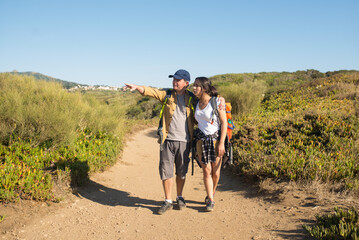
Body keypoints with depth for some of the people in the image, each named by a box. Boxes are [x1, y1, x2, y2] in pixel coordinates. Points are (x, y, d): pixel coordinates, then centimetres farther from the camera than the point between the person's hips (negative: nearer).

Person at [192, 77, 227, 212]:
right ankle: (210, 200, 8)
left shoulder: (217, 102, -10)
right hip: (201, 140, 3)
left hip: (216, 138, -3)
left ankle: (212, 192, 32)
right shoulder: (196, 104, 6)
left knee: (215, 171, 5)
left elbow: (224, 123, -10)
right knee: (206, 170, 0)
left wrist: (222, 143, -15)